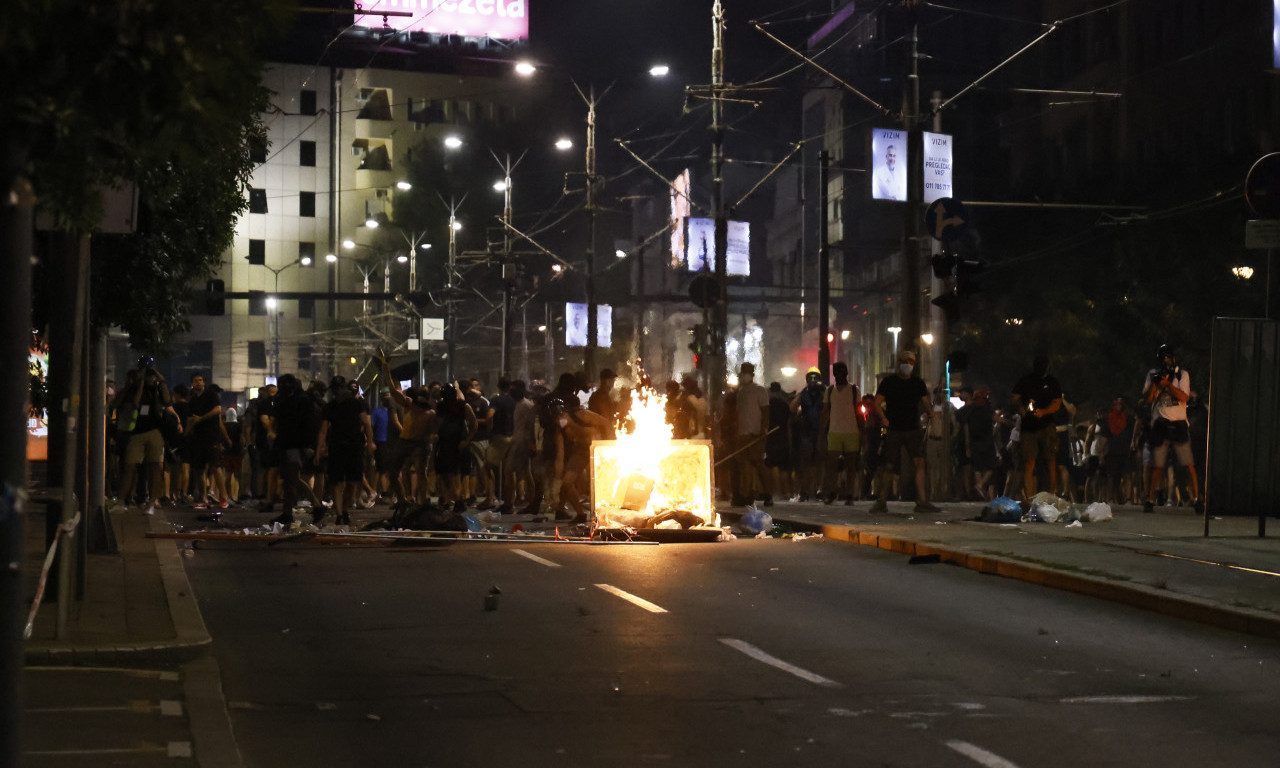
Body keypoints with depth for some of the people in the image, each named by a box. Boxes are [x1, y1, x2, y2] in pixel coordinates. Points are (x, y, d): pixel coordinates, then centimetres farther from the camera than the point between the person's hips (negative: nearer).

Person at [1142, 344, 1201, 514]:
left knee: (1189, 464, -6)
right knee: (1156, 465, 2)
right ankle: (1150, 499, 10)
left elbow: (1184, 397, -9)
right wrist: (1155, 382, -13)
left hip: (1179, 424, -1)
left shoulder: (1182, 374, 4)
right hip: (1159, 424, 1)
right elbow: (1148, 398, 1)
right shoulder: (1152, 374, 9)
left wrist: (1167, 383, -17)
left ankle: (1196, 498, -1)